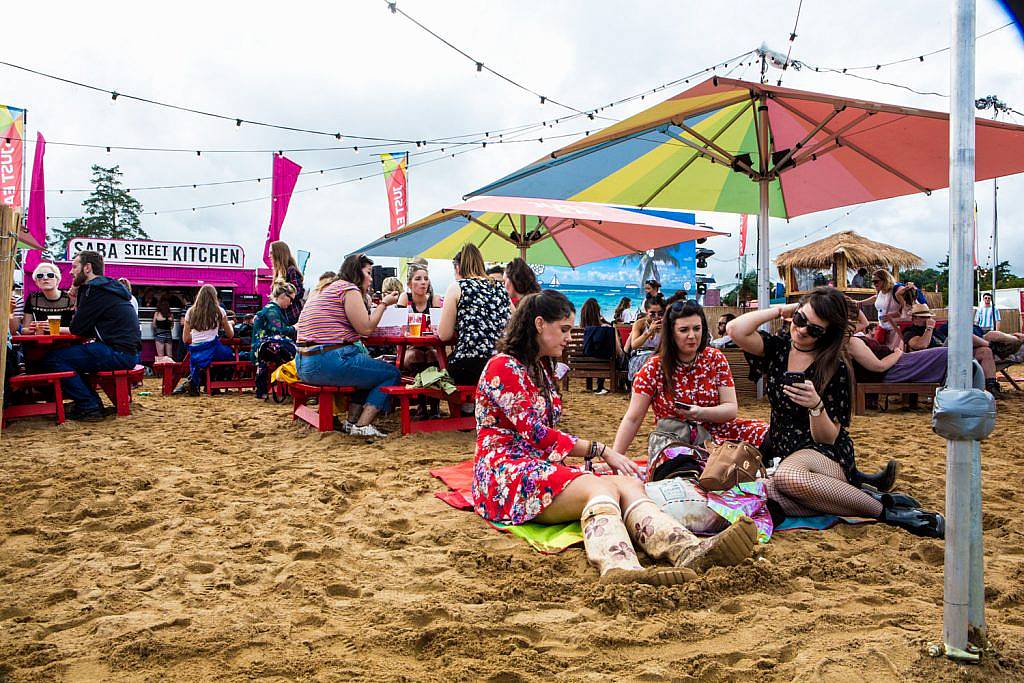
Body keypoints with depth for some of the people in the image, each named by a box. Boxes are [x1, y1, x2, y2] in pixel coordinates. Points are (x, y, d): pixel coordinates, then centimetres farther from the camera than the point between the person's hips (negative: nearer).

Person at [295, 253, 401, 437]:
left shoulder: (327, 289, 25)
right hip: (329, 363, -10)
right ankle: (362, 425, -8)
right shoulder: (349, 288, -5)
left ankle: (351, 421, 18)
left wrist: (364, 298, 25)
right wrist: (384, 303, 3)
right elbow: (366, 328, -9)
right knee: (392, 374, 2)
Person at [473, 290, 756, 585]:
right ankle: (620, 568, -66)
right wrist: (600, 450, -11)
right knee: (602, 487, -35)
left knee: (628, 484, -21)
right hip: (505, 472, -8)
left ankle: (690, 550, -49)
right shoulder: (503, 367, -6)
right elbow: (538, 435, -13)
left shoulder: (541, 368, 24)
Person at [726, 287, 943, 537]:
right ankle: (853, 484, -14)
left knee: (789, 476, -43)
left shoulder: (834, 369, -4)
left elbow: (828, 437, -6)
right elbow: (735, 330, -11)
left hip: (825, 452, -3)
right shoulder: (777, 349, 7)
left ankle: (885, 507, -25)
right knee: (773, 500, -35)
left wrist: (816, 406, -27)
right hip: (780, 449, 3)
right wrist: (780, 309, -2)